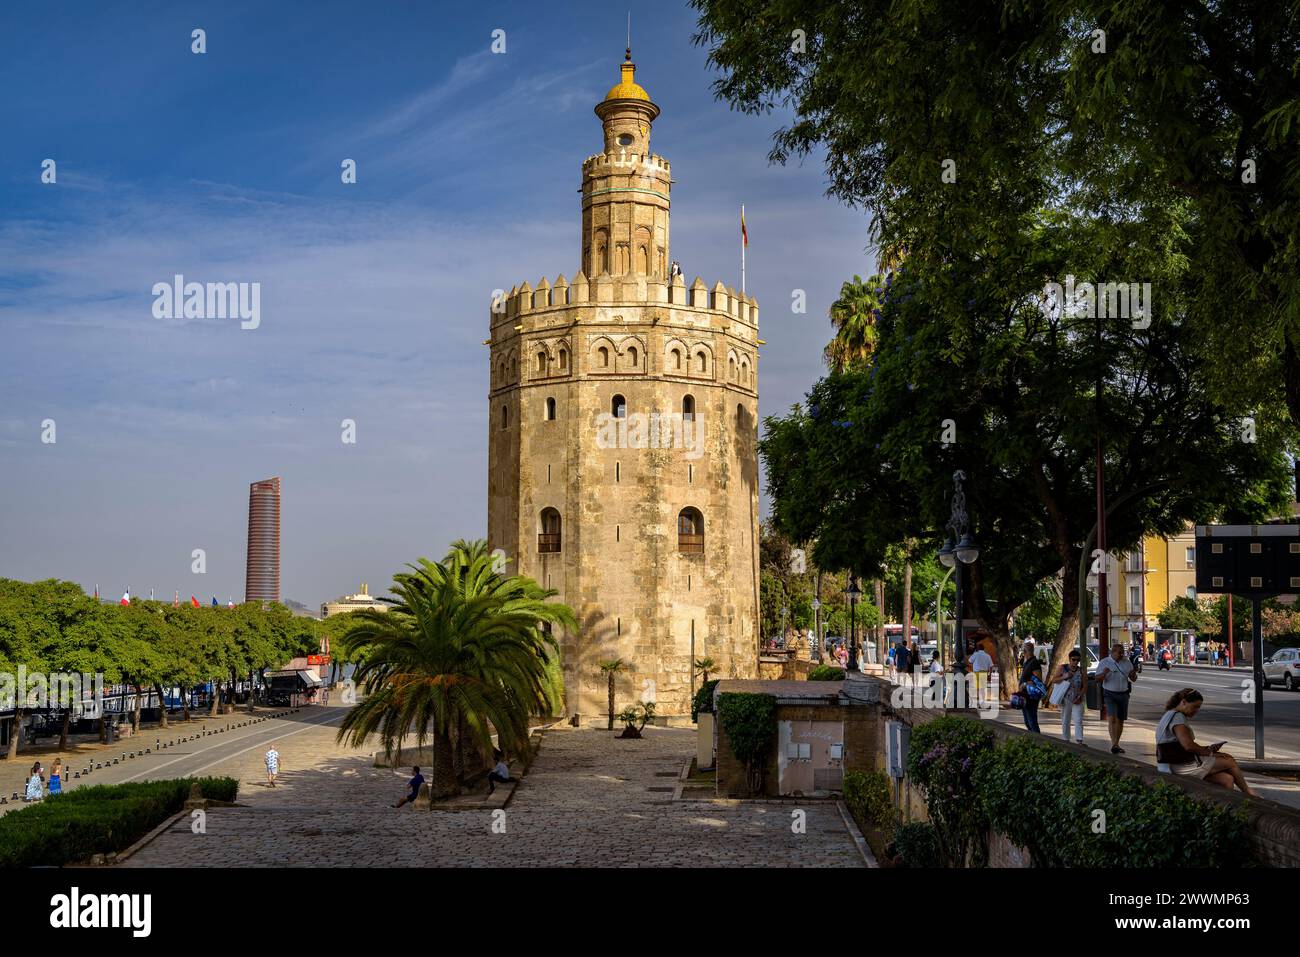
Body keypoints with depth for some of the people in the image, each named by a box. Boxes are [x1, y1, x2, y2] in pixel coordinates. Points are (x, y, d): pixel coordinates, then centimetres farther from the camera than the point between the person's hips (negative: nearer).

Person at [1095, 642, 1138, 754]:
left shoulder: (1127, 662, 7)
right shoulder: (1104, 663, -2)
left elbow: (1133, 679, 11)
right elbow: (1098, 679, -5)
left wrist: (1134, 675, -13)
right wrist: (1104, 674, -26)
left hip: (1123, 694, 4)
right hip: (1110, 694, -4)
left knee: (1120, 720, 8)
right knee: (1112, 718, -17)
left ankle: (1116, 745, 18)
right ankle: (1113, 744, -25)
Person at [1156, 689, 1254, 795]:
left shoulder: (1171, 716, 19)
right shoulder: (1177, 717, -14)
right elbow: (1188, 746, -23)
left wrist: (1208, 749, 7)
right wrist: (1210, 753, -9)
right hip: (1185, 767, -10)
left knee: (1227, 779, 1)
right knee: (1230, 762, 3)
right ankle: (1248, 793, 22)